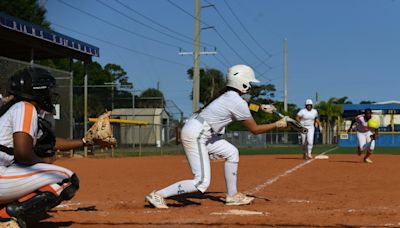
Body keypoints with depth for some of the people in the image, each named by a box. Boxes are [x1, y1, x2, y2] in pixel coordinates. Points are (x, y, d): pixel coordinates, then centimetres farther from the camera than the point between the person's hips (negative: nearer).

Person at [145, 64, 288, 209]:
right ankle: (158, 196, -9)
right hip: (195, 135, -10)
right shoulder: (238, 103, -14)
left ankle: (232, 196, 25)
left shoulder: (228, 95, 11)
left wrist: (260, 108, 26)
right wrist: (277, 125, 2)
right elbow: (255, 129, -7)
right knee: (201, 183, -11)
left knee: (231, 152, 19)